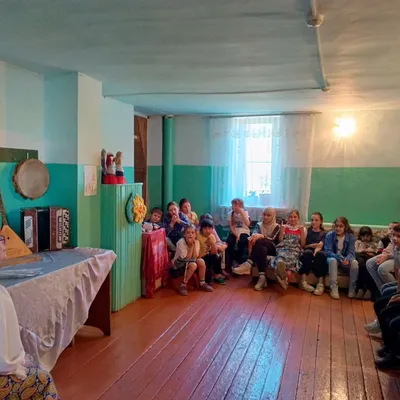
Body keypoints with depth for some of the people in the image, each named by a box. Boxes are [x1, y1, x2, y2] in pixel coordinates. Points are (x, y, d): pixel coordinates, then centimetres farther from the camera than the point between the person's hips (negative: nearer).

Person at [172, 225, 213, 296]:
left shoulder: (196, 242, -9)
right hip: (178, 262, -5)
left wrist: (194, 244, -23)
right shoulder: (181, 242, -24)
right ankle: (183, 285, -17)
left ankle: (202, 283, -2)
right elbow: (186, 258, -22)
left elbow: (195, 257, -17)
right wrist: (191, 246, -26)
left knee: (201, 261, -21)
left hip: (191, 261, 5)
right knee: (193, 265, -31)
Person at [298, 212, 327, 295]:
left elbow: (320, 246, -2)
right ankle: (303, 281, -38)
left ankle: (321, 283, -39)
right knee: (308, 252, -35)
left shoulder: (324, 234, 18)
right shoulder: (307, 231, 21)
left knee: (321, 254, -35)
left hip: (317, 253, 0)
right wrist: (312, 245, -3)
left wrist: (316, 250, -23)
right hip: (306, 254, 0)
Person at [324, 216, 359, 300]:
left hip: (345, 260, 1)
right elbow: (327, 251, -16)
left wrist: (347, 259, -38)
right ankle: (334, 289, -35)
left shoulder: (351, 237, -7)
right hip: (333, 258, -1)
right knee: (333, 260, -36)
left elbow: (351, 252, -14)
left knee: (354, 262, -30)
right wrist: (338, 256, -36)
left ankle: (352, 289, -18)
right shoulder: (329, 235, -11)